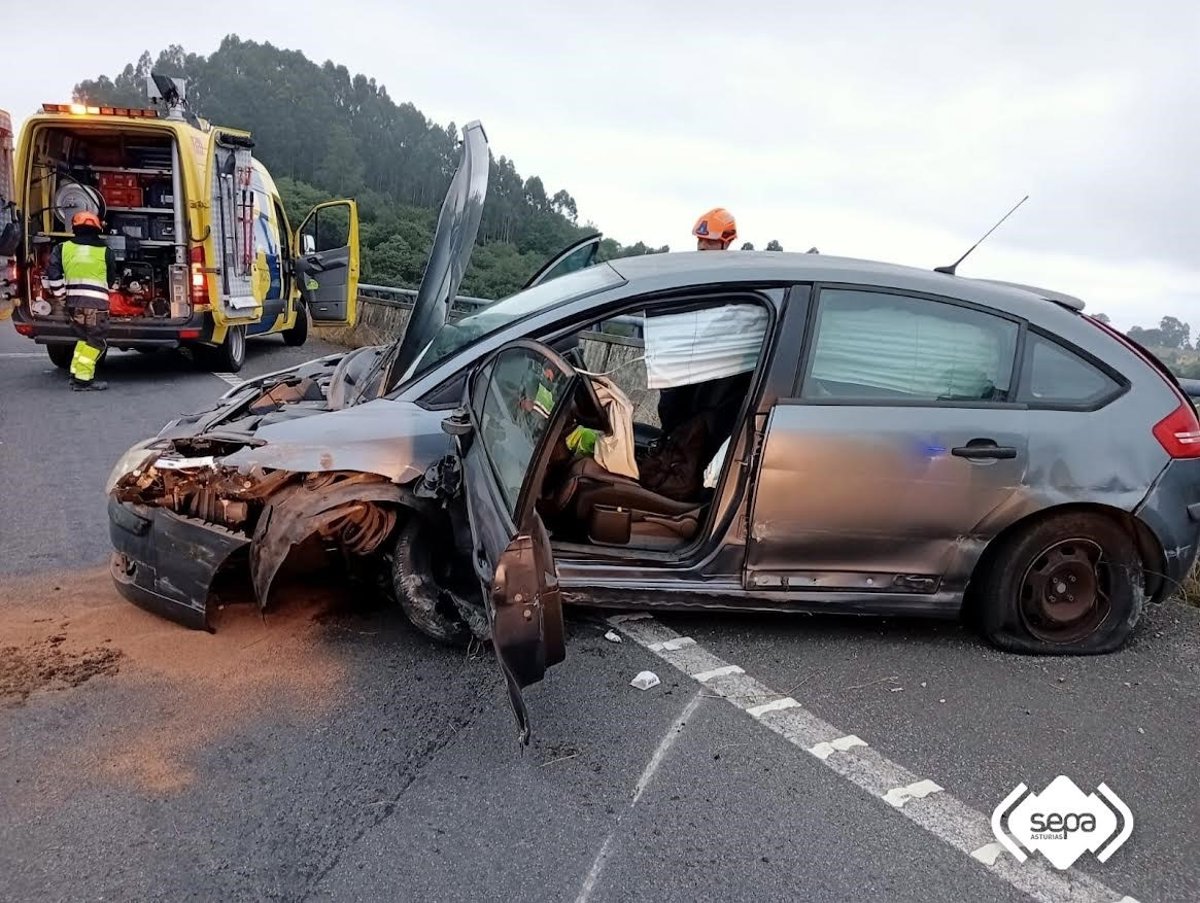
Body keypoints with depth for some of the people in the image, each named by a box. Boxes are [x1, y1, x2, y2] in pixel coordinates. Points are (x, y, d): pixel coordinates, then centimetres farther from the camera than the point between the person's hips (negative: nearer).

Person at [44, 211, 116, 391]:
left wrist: (62, 296, 12)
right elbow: (111, 279, 14)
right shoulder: (105, 251, 4)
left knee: (84, 338, 19)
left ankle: (76, 374, 18)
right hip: (96, 302, -4)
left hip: (73, 302, 4)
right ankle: (82, 379, -7)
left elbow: (53, 275, 2)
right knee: (96, 341, 0)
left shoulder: (63, 248, 10)